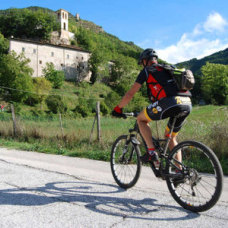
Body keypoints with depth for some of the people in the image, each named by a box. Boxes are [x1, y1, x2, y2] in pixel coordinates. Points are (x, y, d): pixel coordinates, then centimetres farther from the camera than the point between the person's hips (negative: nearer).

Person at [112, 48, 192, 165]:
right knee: (171, 137, 24)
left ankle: (151, 152, 5)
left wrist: (118, 108, 24)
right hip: (187, 105, 7)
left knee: (141, 119, 15)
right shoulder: (169, 69, 33)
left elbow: (130, 93, 10)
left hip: (170, 102, -7)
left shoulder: (147, 70, 13)